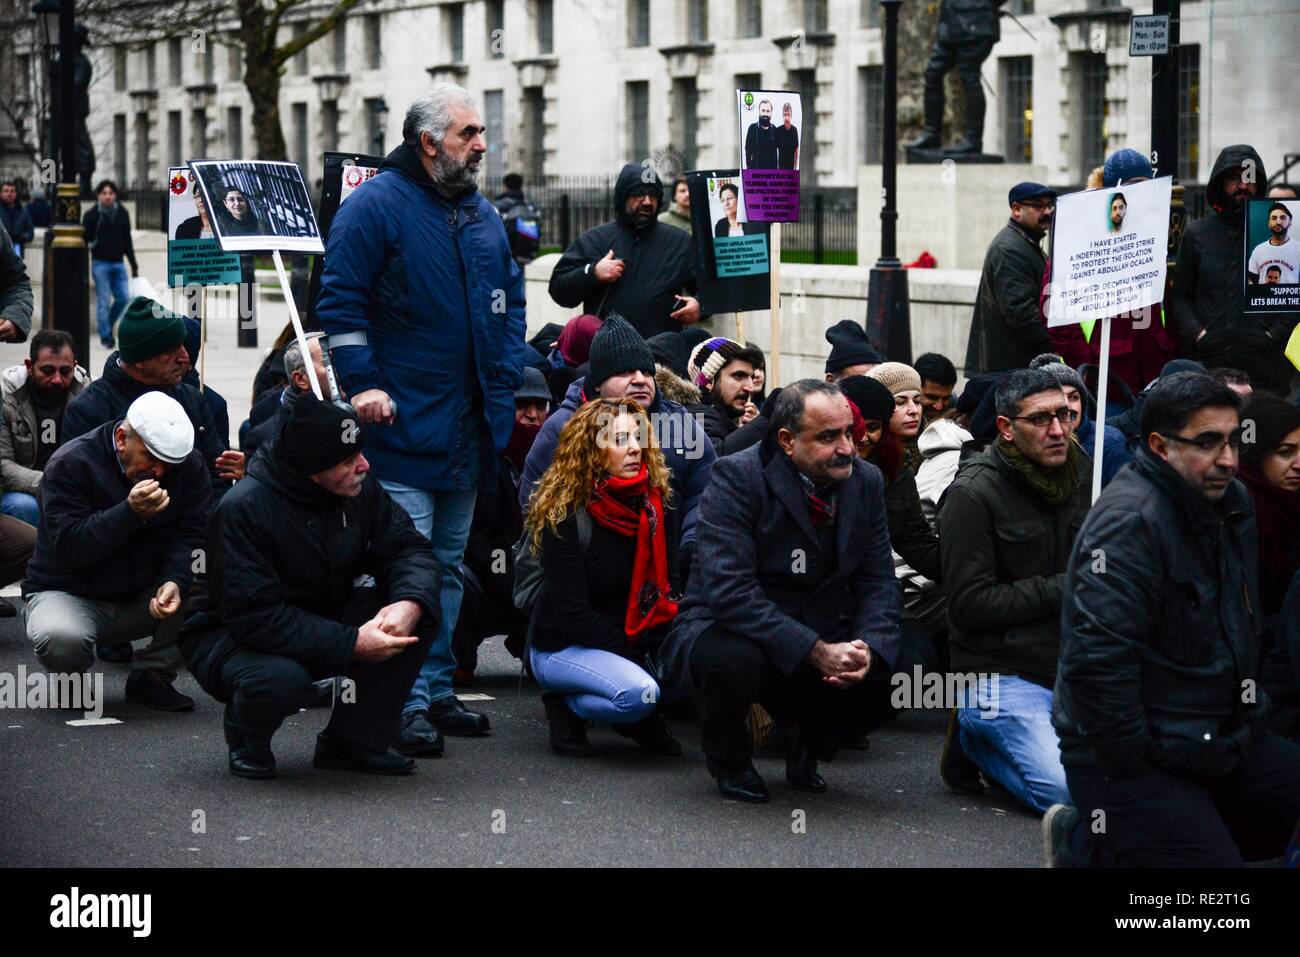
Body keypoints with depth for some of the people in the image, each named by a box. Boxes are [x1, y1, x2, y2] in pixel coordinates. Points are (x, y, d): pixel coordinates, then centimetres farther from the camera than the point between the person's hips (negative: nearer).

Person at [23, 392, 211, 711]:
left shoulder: (188, 464, -5)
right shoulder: (70, 464, -18)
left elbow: (190, 534, -11)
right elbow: (68, 545, -27)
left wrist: (175, 581, -31)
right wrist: (131, 512, -37)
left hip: (144, 597, 4)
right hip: (71, 595, -4)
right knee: (60, 639, -38)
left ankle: (151, 676, -3)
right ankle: (72, 679, 2)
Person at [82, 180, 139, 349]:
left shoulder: (122, 213, 8)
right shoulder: (92, 215, -4)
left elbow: (127, 241, 15)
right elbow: (84, 240, -3)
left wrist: (133, 264, 16)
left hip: (118, 264, 4)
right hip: (100, 264, -4)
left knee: (123, 298, 2)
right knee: (104, 301, -3)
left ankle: (108, 325, 25)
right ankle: (105, 336, 6)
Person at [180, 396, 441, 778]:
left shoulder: (360, 489, -6)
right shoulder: (243, 509, -26)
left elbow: (408, 549, -4)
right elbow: (254, 617, -31)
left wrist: (411, 602, -29)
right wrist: (351, 644, -35)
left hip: (324, 625, 6)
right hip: (233, 639, -6)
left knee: (423, 611, -14)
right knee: (283, 679, -41)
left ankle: (353, 741, -4)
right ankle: (246, 736, -2)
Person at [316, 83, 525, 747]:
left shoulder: (481, 214, 14)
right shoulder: (375, 207, -9)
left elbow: (510, 297, 22)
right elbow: (341, 302, -12)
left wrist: (504, 381, 11)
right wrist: (362, 385, -18)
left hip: (468, 430, 8)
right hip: (403, 424, -8)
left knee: (447, 566, 13)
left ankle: (436, 689, 21)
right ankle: (404, 703, -8)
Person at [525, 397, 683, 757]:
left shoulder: (657, 504, 0)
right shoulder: (564, 516, -16)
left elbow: (669, 590, -1)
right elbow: (572, 612, -19)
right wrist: (637, 659, -21)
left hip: (637, 642, 6)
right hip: (563, 647, -6)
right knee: (638, 693, -34)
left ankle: (642, 719, 4)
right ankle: (566, 706, -5)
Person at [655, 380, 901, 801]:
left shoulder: (866, 481, 0)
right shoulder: (736, 477, -19)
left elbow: (877, 582, 2)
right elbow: (729, 590, -28)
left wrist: (868, 649, -21)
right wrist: (818, 653, -33)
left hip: (821, 640, 5)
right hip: (729, 629, -5)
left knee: (890, 677, -21)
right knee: (736, 662, -39)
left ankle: (810, 746, 13)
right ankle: (728, 756, -2)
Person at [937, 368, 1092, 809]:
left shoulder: (1082, 475, 10)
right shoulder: (972, 493, -10)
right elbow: (970, 604, -14)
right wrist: (1061, 590, -13)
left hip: (1075, 669, 7)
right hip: (1002, 671, -7)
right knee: (1071, 790, -24)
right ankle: (976, 740, 4)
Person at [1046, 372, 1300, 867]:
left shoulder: (1231, 504, 8)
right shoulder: (1129, 524, -21)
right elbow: (1097, 662, -27)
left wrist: (1251, 718, 16)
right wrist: (1132, 765, -21)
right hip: (1130, 760, -9)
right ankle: (1084, 843, 5)